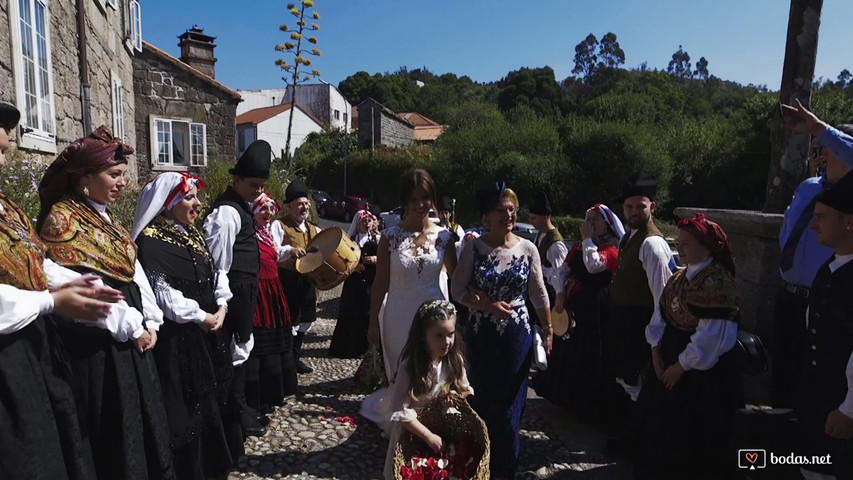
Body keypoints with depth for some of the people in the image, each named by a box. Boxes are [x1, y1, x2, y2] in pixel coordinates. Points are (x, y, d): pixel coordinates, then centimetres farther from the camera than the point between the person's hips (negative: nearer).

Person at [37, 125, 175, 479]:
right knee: (112, 431, 2)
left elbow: (135, 273, 12)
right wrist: (132, 328, -14)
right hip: (97, 345, -8)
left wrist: (151, 321, 1)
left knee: (144, 421, 15)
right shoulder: (62, 219, -12)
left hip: (130, 338, 8)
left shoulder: (105, 219, 14)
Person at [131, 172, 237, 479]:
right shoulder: (150, 240, -14)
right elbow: (161, 290, -20)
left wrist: (221, 307, -4)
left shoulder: (193, 234, 11)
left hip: (207, 332, 8)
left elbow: (215, 273, 11)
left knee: (210, 400, 18)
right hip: (176, 337, -8)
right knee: (184, 407, 3)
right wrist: (201, 317, -16)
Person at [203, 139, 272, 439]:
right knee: (237, 349, 1)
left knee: (241, 346, 18)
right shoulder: (227, 212, -18)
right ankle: (237, 415, 17)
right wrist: (222, 301, -18)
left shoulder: (239, 206, 14)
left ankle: (240, 407, 33)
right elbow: (219, 264, -20)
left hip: (246, 290, 10)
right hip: (237, 290, -10)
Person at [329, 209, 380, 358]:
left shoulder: (377, 239, 7)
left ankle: (368, 346, 12)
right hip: (354, 281, 1)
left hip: (372, 281, -1)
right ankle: (348, 347, 13)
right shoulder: (350, 239, 9)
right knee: (351, 313, 1)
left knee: (369, 313, -2)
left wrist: (375, 259, -16)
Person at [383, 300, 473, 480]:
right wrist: (429, 436, -25)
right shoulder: (409, 367, -26)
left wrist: (456, 394, -17)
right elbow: (400, 411, -25)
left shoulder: (455, 360, -11)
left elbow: (466, 390, 4)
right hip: (412, 431, -4)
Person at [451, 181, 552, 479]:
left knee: (510, 402, 11)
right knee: (481, 399, 12)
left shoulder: (528, 249, -3)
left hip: (517, 335, 1)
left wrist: (548, 329, 6)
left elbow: (539, 294, 5)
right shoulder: (474, 248, -7)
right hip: (481, 335, 0)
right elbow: (458, 290, -7)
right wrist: (489, 305, -19)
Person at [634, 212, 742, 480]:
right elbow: (661, 317, 7)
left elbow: (709, 338, -23)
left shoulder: (718, 283, -20)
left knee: (693, 437, 9)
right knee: (663, 427, 19)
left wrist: (681, 366, -17)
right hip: (670, 362, 8)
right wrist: (656, 351, -4)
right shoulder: (679, 277, 7)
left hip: (703, 371, -8)